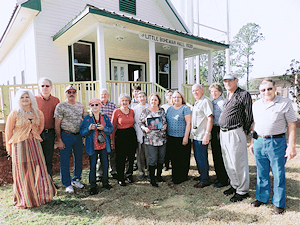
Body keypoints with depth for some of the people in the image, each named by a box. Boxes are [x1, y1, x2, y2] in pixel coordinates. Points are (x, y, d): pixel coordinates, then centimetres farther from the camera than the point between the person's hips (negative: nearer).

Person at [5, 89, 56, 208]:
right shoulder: (15, 114, -5)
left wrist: (33, 138, 15)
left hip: (35, 145, 3)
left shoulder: (38, 113, 5)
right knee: (22, 173, 5)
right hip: (19, 145, -3)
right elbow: (8, 132, 1)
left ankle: (39, 196, 23)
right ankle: (23, 200, 22)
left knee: (38, 171, 5)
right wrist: (9, 148, 4)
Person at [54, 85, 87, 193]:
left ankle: (76, 179, 32)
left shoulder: (80, 106, 8)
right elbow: (57, 124, -8)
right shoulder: (60, 106, -7)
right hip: (66, 136, -4)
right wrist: (59, 140, -12)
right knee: (65, 161, 3)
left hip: (78, 136, 5)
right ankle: (67, 184, 19)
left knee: (79, 159, 13)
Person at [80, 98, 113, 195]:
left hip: (104, 145, 2)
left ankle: (105, 182, 29)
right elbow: (82, 132, -2)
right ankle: (92, 186, 18)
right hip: (92, 146, -2)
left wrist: (103, 128, -16)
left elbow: (111, 129, 2)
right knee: (92, 166, 3)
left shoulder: (105, 117, 6)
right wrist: (89, 128, -20)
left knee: (105, 165, 10)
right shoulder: (87, 118, 0)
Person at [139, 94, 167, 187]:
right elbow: (140, 122, 4)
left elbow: (166, 121, 15)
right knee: (153, 159, -3)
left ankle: (159, 175, 30)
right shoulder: (145, 111, 3)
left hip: (162, 138, 3)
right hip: (151, 139, -3)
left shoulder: (162, 110, 10)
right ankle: (152, 178, 12)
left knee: (161, 158, 12)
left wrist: (165, 126, -6)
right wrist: (145, 128, -14)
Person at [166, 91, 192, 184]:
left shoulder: (185, 108, -4)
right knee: (173, 158, 13)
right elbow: (166, 122, 18)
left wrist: (186, 137, -15)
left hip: (182, 137, -5)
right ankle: (175, 177, 26)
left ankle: (182, 177, 17)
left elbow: (188, 123, -10)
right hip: (171, 138, 6)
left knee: (183, 158, 3)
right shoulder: (169, 109, 13)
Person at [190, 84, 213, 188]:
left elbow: (210, 118, -20)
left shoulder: (205, 101, -12)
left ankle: (205, 180, 12)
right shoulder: (196, 103, 18)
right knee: (197, 157, 18)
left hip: (202, 136, -10)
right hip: (195, 136, 10)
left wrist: (207, 134, -25)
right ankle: (202, 176, 33)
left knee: (201, 158, -2)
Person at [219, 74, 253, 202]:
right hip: (223, 133, 8)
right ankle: (235, 185, 32)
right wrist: (222, 132, 15)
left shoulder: (244, 95, -6)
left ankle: (243, 191, 16)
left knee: (238, 163, 0)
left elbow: (249, 116, -7)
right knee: (228, 163, 16)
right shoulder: (227, 96, 17)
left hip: (235, 133, -8)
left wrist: (244, 131, -7)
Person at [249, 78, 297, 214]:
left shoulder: (285, 103, -4)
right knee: (261, 173, 14)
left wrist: (291, 146, -10)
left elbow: (292, 126, -5)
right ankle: (262, 198, 30)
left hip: (276, 142, -4)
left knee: (278, 174, 7)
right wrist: (252, 142, 15)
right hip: (259, 142, 4)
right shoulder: (256, 105, 10)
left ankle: (278, 203, 24)